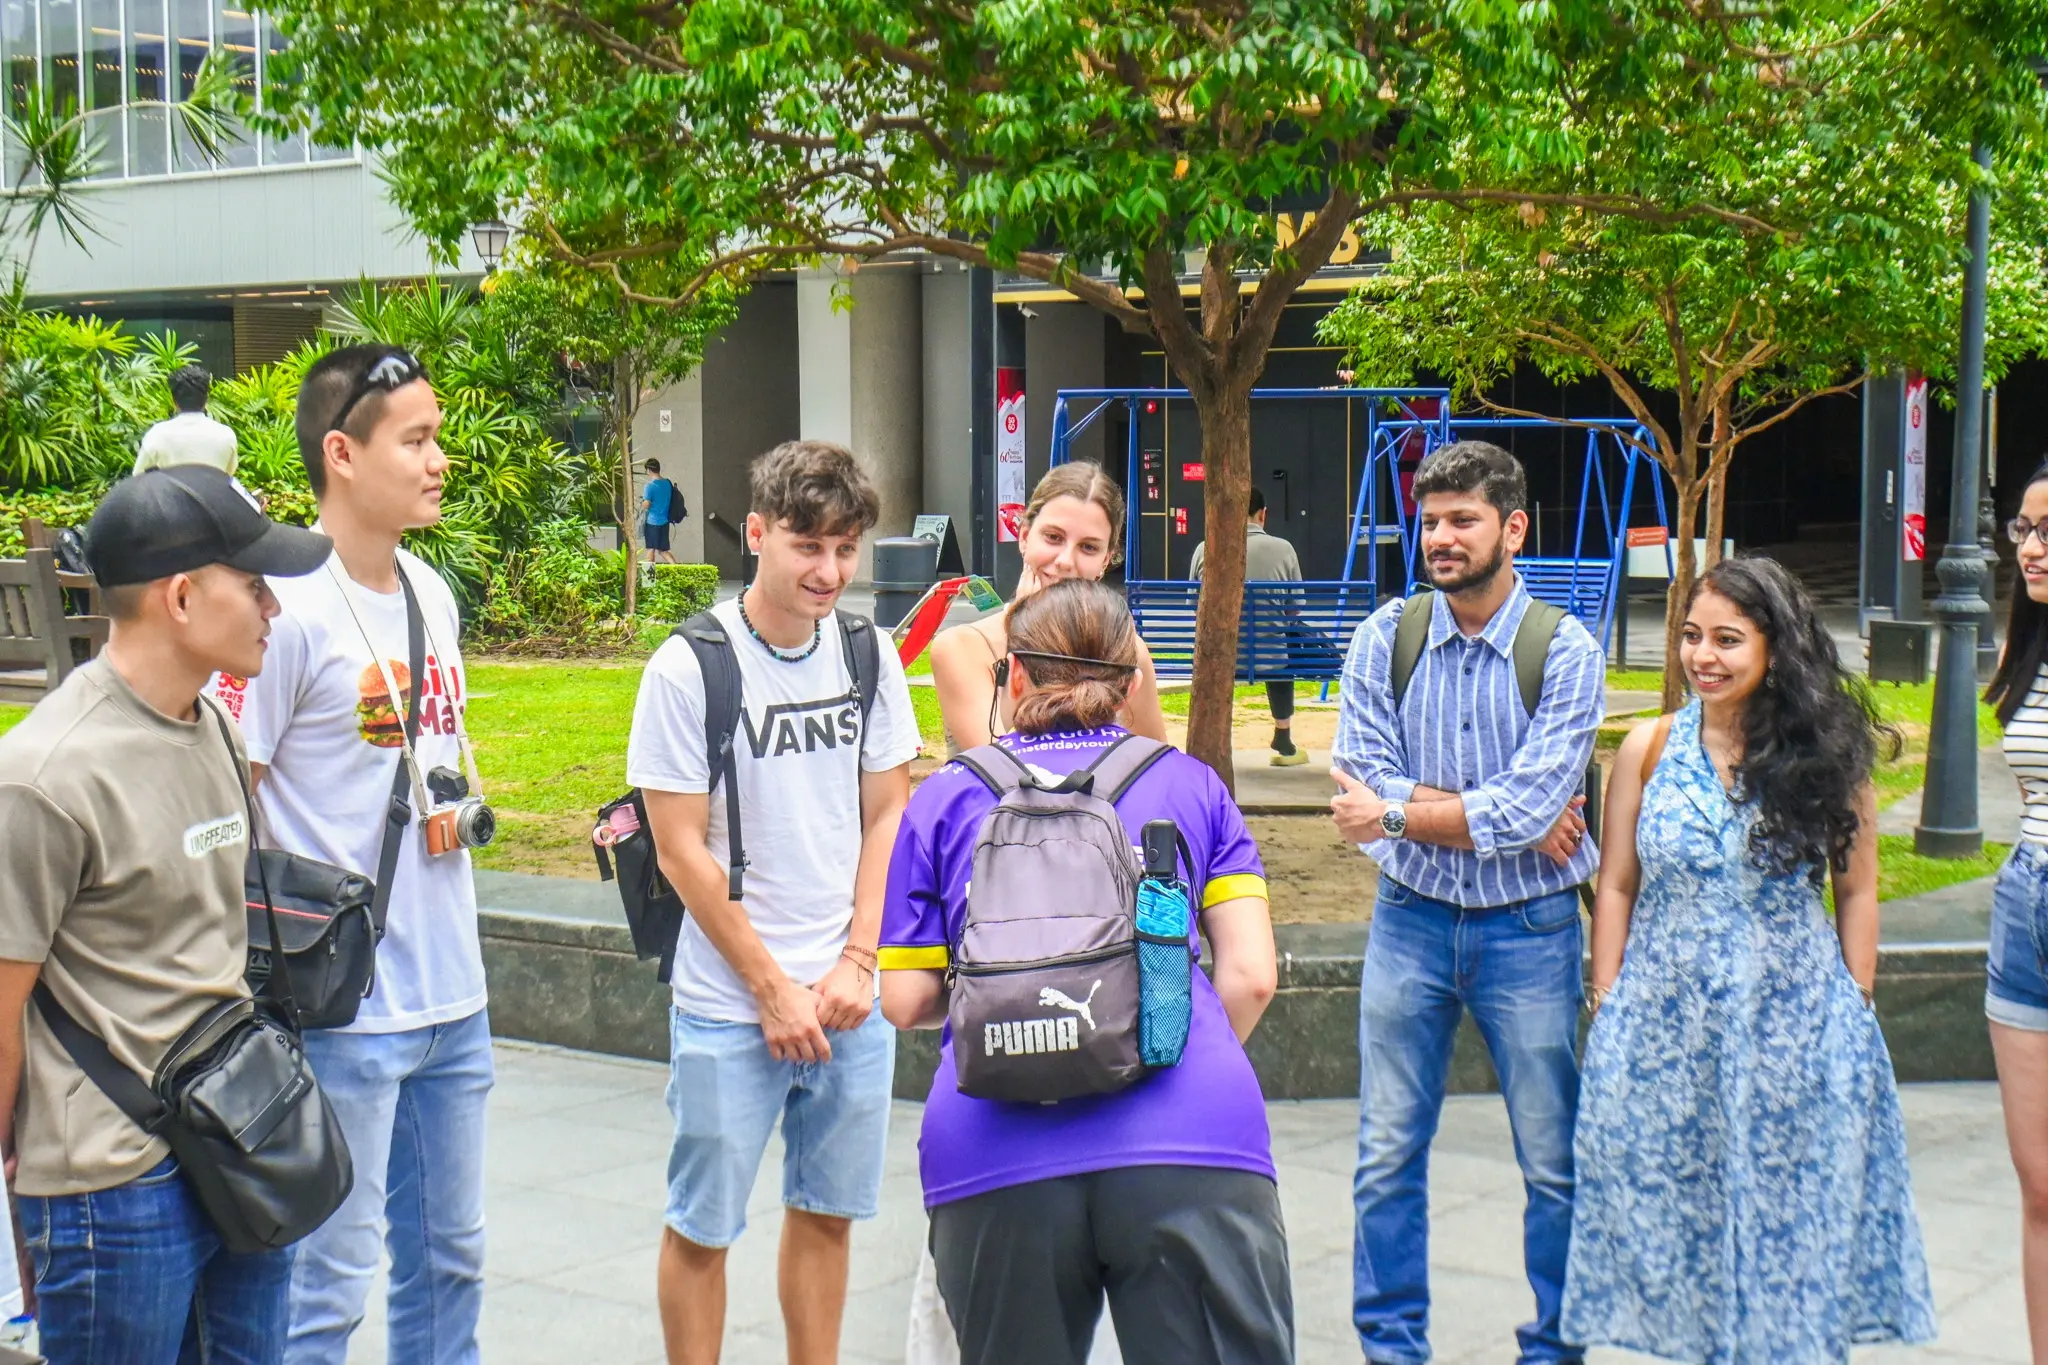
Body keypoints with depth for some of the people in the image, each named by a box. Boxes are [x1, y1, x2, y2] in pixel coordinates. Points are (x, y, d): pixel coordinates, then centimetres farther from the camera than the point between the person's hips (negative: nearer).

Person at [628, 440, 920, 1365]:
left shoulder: (870, 657, 3)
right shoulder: (689, 670, -10)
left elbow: (889, 815, 9)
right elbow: (682, 848, -9)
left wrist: (856, 961, -2)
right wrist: (773, 986, -9)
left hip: (851, 998, 4)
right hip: (729, 1005, -4)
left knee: (828, 1211, 13)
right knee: (702, 1224, 5)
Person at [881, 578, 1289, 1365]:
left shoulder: (946, 796, 17)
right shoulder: (1190, 784, 18)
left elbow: (905, 1001, 12)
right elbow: (1251, 976, 8)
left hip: (994, 1151, 1)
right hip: (1192, 1151, -1)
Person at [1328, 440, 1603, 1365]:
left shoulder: (1565, 653, -10)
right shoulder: (1386, 638, -2)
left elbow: (1527, 810, -18)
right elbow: (1364, 782, -11)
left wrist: (1399, 812, -13)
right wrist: (1510, 817, -16)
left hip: (1528, 930, -2)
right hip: (1410, 919, 2)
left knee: (1555, 1164, 7)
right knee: (1388, 1156, 8)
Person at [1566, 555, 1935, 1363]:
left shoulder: (1826, 753, -3)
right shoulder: (1650, 748, 0)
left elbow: (1857, 891, 4)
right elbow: (1615, 887, 5)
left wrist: (1855, 1011, 2)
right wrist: (1607, 1009, 2)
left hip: (1795, 1022, -1)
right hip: (1665, 1020, 1)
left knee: (1792, 1223, 6)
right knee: (1675, 1218, 9)